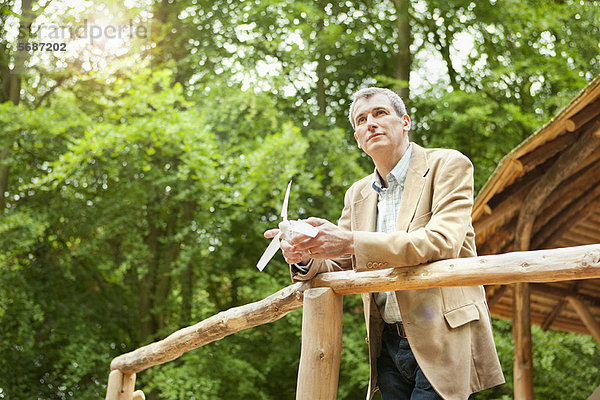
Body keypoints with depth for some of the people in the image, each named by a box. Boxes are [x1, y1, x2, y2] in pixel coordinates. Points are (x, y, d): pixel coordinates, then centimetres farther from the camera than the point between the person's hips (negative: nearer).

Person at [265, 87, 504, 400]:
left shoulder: (447, 166, -2)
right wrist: (304, 258, -8)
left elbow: (442, 242, -17)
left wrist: (352, 242, -25)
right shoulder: (357, 194, 15)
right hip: (387, 347, 5)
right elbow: (338, 268, 16)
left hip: (443, 338, -5)